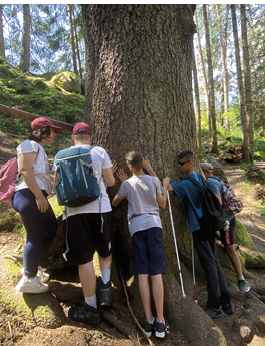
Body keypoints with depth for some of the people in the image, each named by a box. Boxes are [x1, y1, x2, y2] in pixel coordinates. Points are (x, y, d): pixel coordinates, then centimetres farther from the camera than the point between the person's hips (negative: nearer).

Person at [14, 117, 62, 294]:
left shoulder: (39, 149, 24)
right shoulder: (30, 145, -5)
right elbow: (25, 170, -18)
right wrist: (39, 196, -23)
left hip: (38, 196, 10)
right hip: (29, 196, -10)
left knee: (51, 229, 15)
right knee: (36, 236, -7)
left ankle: (35, 267, 28)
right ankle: (28, 279, 6)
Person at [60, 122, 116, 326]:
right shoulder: (100, 152, 5)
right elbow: (110, 182, 5)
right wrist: (110, 173, 26)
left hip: (75, 210, 0)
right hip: (100, 207, 1)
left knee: (84, 259, 4)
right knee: (105, 250, 24)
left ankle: (91, 309, 11)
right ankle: (105, 287, 9)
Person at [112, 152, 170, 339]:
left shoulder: (127, 184, 8)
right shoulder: (154, 180, 7)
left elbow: (114, 203, 22)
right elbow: (162, 204, 14)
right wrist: (165, 185, 24)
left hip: (136, 227, 0)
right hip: (153, 225, 0)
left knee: (142, 274, 2)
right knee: (156, 273, -2)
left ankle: (149, 320, 7)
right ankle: (160, 322, 2)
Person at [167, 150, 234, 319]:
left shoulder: (187, 183, -16)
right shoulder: (200, 178, 10)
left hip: (199, 227, -8)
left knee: (210, 264, -1)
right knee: (215, 262, 13)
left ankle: (215, 307, 11)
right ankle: (226, 303, 23)